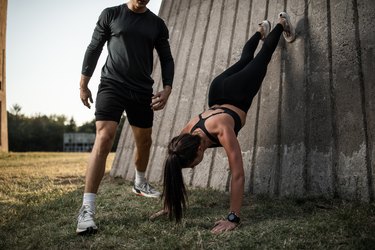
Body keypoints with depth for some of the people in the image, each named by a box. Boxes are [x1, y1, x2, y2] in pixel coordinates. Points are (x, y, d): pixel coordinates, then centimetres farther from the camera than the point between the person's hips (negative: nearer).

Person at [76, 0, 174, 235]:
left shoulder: (157, 24, 9)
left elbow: (167, 59, 11)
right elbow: (94, 49, 6)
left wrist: (167, 88, -3)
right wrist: (83, 84, 4)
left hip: (142, 91, 4)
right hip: (112, 86, -4)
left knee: (144, 142, 16)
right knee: (103, 140, -20)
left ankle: (140, 183, 44)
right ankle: (87, 209, -21)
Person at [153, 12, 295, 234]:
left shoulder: (222, 131, -44)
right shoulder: (186, 135, -29)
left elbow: (238, 175, -45)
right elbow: (175, 169, -16)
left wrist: (233, 218, -44)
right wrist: (169, 206, -14)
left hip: (239, 93, -3)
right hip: (218, 92, 4)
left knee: (261, 59, 24)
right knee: (244, 59, 32)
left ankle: (282, 23, 50)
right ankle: (262, 29, 61)